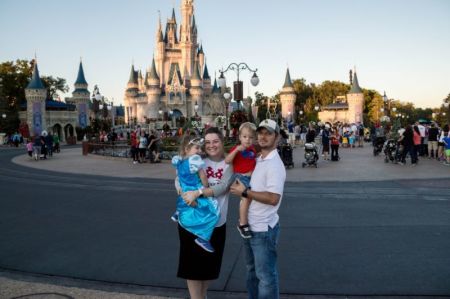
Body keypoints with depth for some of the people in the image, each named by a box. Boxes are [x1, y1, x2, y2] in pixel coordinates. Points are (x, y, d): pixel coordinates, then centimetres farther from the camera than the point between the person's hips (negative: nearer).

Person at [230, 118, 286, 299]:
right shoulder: (257, 160, 8)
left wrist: (244, 192, -22)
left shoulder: (274, 164, -19)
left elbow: (273, 198, -28)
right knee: (252, 269, 23)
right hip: (250, 226, 9)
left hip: (264, 229, -9)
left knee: (265, 275, 4)